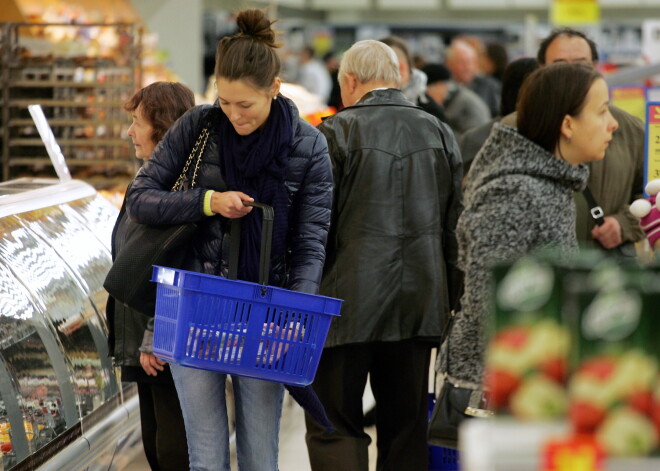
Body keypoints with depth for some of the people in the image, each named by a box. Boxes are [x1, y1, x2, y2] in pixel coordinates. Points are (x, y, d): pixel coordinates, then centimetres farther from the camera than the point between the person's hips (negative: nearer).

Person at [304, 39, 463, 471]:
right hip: (420, 305, 5)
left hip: (349, 302, -5)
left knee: (334, 427, 1)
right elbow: (455, 225, 10)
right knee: (406, 428, 12)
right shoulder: (440, 134, 8)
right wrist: (451, 300, 17)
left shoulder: (336, 132, -7)